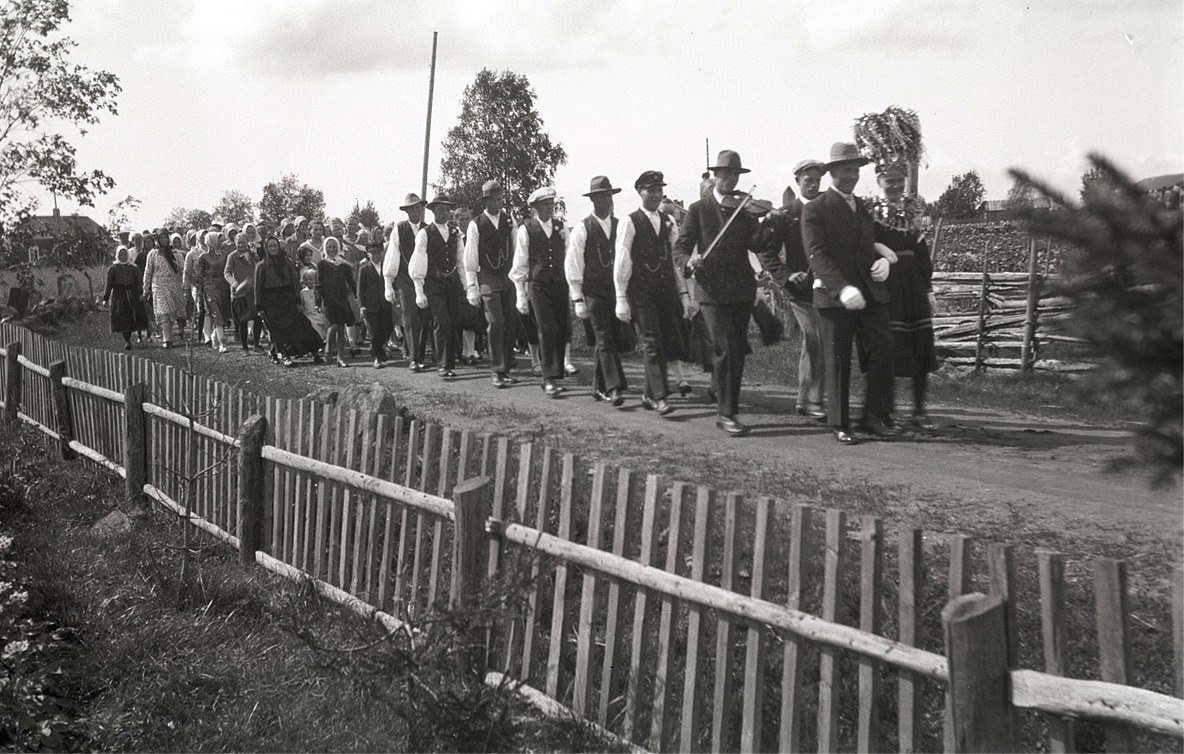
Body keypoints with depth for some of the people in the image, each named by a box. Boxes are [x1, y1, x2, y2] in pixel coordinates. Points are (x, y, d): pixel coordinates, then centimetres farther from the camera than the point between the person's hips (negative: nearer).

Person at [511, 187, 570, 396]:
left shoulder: (561, 228, 10)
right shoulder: (526, 230, 0)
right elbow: (519, 265, 2)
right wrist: (521, 296, 1)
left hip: (560, 284, 4)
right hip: (538, 285, -4)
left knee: (561, 331, 2)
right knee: (547, 329, -13)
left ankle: (555, 377, 15)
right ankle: (549, 379, -10)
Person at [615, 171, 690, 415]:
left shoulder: (668, 222, 13)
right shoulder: (630, 223, -1)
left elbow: (677, 260, 14)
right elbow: (621, 262, -3)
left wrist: (684, 294, 10)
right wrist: (621, 298, -8)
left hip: (667, 290, 5)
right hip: (641, 292, -5)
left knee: (666, 342, 6)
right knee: (652, 343, -10)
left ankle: (649, 395, 19)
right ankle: (659, 397, -12)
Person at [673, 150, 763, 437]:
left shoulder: (744, 209, 12)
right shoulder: (698, 209, 3)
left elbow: (755, 243, 3)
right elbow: (680, 247, -2)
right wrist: (689, 262, -23)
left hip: (742, 290, 5)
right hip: (712, 290, -4)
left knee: (737, 351, 9)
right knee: (725, 349, -15)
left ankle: (727, 410, 20)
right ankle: (727, 413, -10)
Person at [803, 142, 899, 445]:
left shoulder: (864, 208, 20)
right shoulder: (816, 209, -3)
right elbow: (817, 255, -13)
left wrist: (882, 260, 3)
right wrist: (843, 287, -26)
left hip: (870, 293, 6)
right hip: (835, 295, -6)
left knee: (883, 350, -3)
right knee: (838, 362, 1)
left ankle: (874, 416, 8)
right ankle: (839, 424, 10)